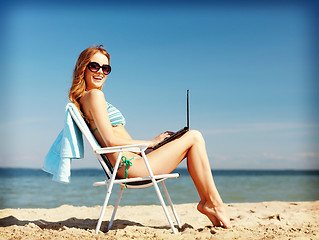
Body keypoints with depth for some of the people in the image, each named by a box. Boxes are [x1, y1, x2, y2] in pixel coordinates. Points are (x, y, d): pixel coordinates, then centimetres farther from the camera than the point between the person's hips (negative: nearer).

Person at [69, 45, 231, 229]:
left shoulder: (83, 98, 19)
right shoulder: (95, 95, -11)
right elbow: (110, 140, -18)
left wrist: (153, 141, 13)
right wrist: (151, 143, -7)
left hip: (126, 166, 10)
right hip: (130, 166, -10)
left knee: (193, 138, 15)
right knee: (194, 138, -5)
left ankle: (205, 201, 9)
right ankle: (215, 203, 0)